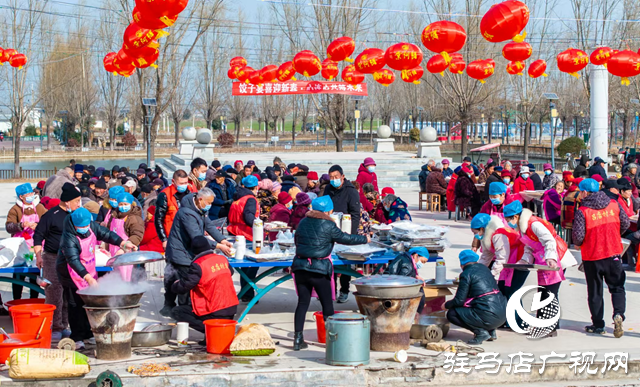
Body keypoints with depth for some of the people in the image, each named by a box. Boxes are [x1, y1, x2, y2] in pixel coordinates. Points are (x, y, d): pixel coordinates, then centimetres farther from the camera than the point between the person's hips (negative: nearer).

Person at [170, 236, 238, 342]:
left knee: (176, 312, 3)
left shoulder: (198, 266, -14)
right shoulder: (223, 259, 6)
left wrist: (174, 285, 13)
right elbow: (231, 272, 28)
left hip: (216, 313, -8)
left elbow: (182, 287, -11)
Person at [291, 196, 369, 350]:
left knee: (302, 303, 9)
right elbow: (344, 238, 1)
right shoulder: (328, 225, -7)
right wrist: (364, 239, 15)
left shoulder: (303, 222, 9)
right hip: (319, 269, -5)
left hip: (300, 266, 5)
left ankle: (298, 339, 6)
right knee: (327, 303, 6)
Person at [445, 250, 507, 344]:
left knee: (451, 314, 4)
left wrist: (446, 304, 14)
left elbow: (459, 301, -6)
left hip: (489, 317, -8)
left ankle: (481, 332, -5)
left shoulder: (466, 274, -6)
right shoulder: (484, 268, 17)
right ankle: (491, 331, 16)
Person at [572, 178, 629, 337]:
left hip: (591, 256, -2)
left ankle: (598, 325, 15)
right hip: (613, 254, 2)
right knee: (617, 288, 12)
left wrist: (578, 243, 5)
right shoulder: (614, 205, -2)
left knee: (595, 291, 12)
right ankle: (618, 314, -12)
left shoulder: (582, 211, -15)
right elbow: (625, 224, 4)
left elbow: (578, 236, -18)